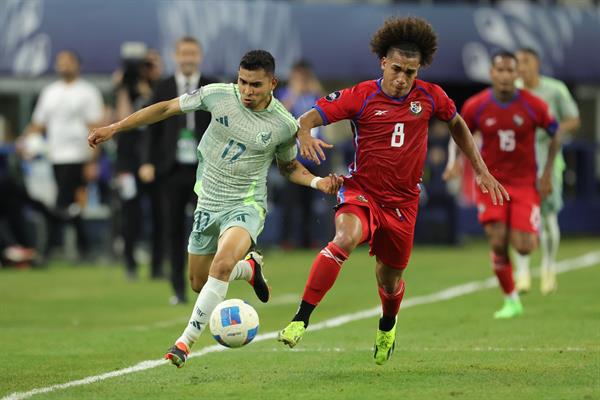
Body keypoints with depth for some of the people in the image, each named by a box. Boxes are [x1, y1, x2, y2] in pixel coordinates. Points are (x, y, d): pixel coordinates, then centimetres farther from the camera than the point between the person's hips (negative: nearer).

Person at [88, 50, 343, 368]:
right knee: (199, 284, 14)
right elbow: (166, 108, 0)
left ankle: (186, 341, -23)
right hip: (208, 203, 4)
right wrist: (115, 128, -1)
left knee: (222, 264, -32)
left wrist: (317, 182, -10)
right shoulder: (218, 94, -11)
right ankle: (250, 268, 45)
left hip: (246, 206, -4)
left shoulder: (285, 125, -10)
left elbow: (289, 167, 10)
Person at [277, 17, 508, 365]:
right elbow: (309, 118, -13)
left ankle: (388, 326, 50)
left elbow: (457, 125, 16)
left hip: (403, 202, 3)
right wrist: (305, 135, -37)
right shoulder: (361, 97, -12)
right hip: (362, 192, -3)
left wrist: (482, 170, 13)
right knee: (345, 238, -33)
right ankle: (301, 319, -33)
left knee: (390, 277, 13)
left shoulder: (430, 97, -4)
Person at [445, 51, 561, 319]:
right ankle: (511, 301, 7)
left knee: (524, 248, -10)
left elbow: (555, 134, 5)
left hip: (525, 183, 0)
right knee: (498, 244, -10)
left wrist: (547, 174, -1)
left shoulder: (533, 105, -9)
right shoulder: (475, 106, -7)